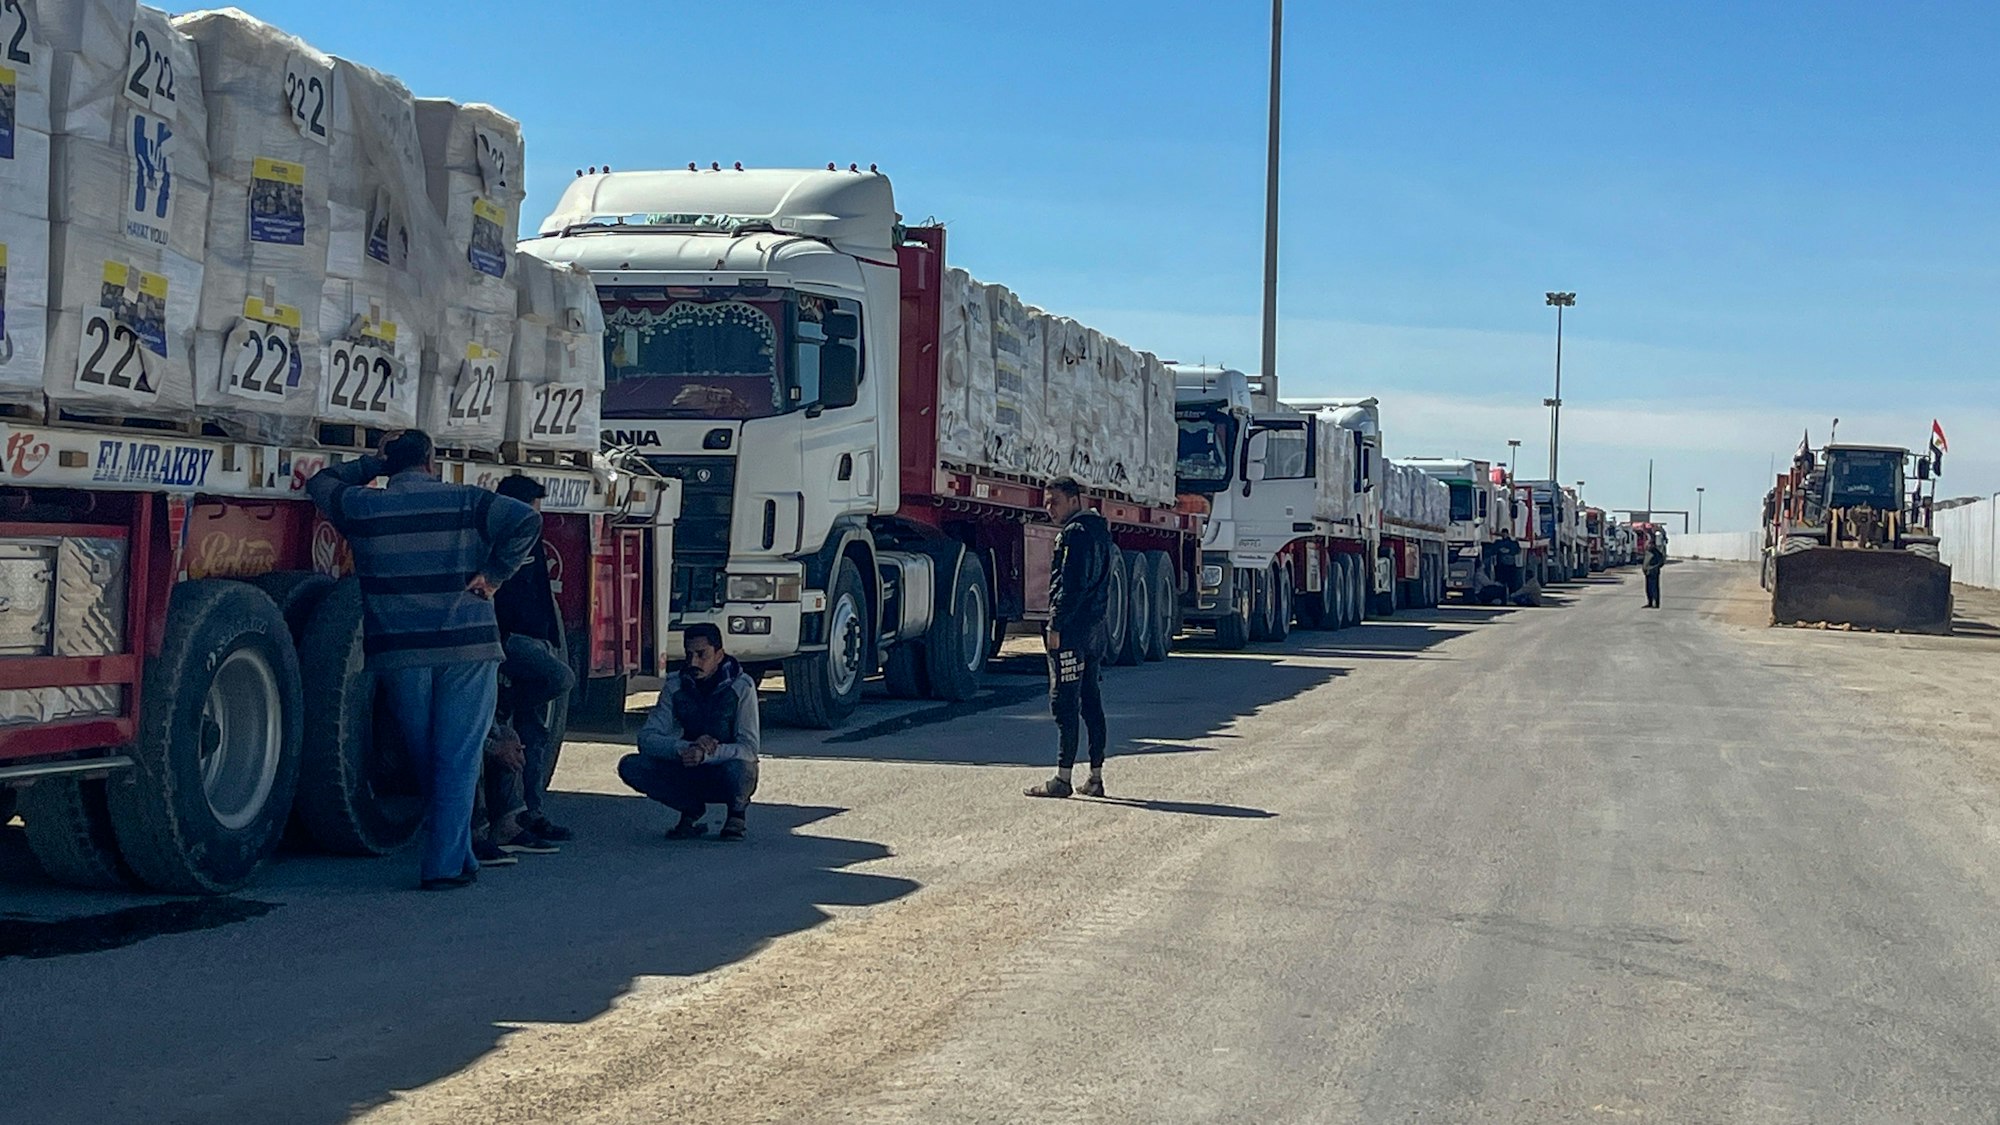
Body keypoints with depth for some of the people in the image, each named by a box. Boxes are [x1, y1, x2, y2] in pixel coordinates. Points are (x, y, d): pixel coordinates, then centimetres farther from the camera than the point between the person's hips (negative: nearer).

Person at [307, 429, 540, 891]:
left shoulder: (362, 507, 5)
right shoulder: (465, 502, 0)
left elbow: (319, 484, 25)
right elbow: (527, 521, -12)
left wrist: (372, 463, 24)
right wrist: (493, 574, -7)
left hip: (398, 652, 2)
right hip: (466, 646, -2)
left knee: (426, 761, 14)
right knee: (457, 759, 1)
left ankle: (457, 857, 19)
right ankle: (445, 864, -3)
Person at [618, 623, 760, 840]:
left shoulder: (741, 686, -17)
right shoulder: (676, 688, -8)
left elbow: (749, 748, -23)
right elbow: (646, 738, -15)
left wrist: (705, 754, -41)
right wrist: (686, 748, -35)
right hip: (690, 773, 3)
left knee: (737, 767, -39)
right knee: (630, 766, -19)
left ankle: (737, 810, -2)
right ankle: (692, 810, 2)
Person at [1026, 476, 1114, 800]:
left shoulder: (1074, 533, -12)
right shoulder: (1100, 530, 17)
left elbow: (1069, 585, -19)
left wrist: (1055, 626, -17)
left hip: (1073, 628, -10)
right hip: (1097, 627, 10)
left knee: (1065, 702, -7)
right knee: (1091, 701, 11)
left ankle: (1063, 778, -7)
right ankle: (1095, 777, 13)